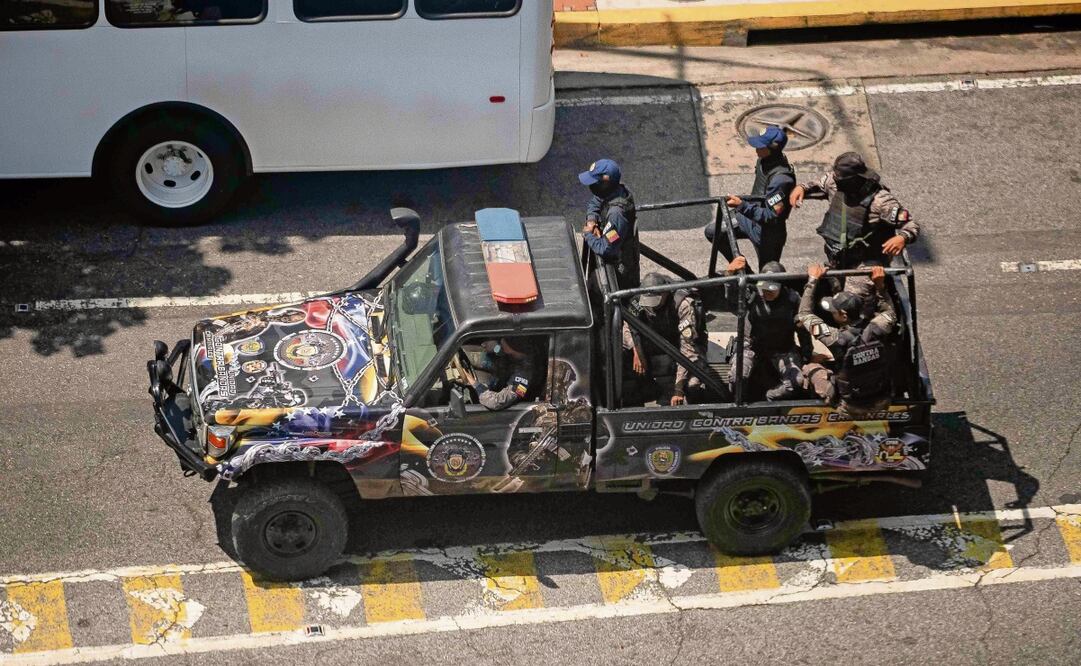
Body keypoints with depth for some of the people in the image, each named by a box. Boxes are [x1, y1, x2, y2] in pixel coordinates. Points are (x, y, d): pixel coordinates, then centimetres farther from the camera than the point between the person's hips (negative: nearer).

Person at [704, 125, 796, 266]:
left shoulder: (781, 179, -35)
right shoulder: (764, 161, -8)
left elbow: (771, 216, -35)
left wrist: (742, 206, -40)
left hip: (767, 233, -8)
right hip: (750, 218, 9)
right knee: (712, 231, 8)